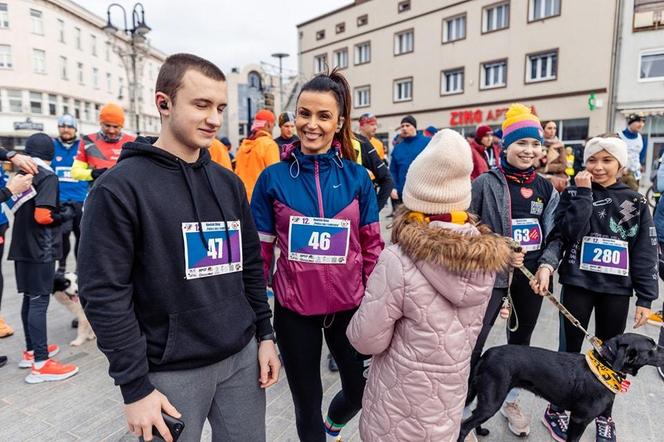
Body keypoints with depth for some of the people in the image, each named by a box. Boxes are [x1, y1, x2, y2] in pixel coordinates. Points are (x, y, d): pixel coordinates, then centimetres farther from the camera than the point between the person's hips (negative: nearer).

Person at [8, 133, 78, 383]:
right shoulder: (47, 177, -13)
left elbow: (15, 207, 19)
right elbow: (43, 215, -21)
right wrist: (65, 216, -6)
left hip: (22, 247, 8)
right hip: (40, 249, -8)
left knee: (30, 299, 16)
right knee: (39, 301, -7)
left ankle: (31, 351, 28)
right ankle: (40, 364, -3)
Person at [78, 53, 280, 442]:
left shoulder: (230, 183, 5)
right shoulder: (120, 187, -12)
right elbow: (104, 294, -13)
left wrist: (264, 335, 7)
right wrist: (135, 386, -12)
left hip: (242, 358, 5)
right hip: (172, 371, -4)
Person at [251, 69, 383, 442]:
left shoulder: (357, 177, -3)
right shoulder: (274, 177, -7)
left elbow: (372, 246, 2)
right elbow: (260, 250, -2)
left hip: (349, 305, 2)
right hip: (294, 309, -1)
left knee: (362, 391, 18)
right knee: (307, 402, 17)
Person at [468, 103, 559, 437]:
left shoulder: (545, 188, 7)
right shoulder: (486, 183, -8)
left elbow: (554, 234, 10)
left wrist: (547, 265, -5)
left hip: (531, 278, 6)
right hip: (491, 275, -5)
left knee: (520, 342, 20)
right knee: (472, 345, -8)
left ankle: (511, 402, 42)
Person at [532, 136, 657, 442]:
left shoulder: (635, 202, 4)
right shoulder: (574, 193, 0)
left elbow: (646, 253, 3)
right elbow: (568, 232, -17)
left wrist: (646, 297, 0)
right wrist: (584, 192, -16)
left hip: (616, 289, 2)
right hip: (578, 284, -2)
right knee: (570, 350, 7)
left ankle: (604, 415, 34)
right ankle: (555, 408, 25)